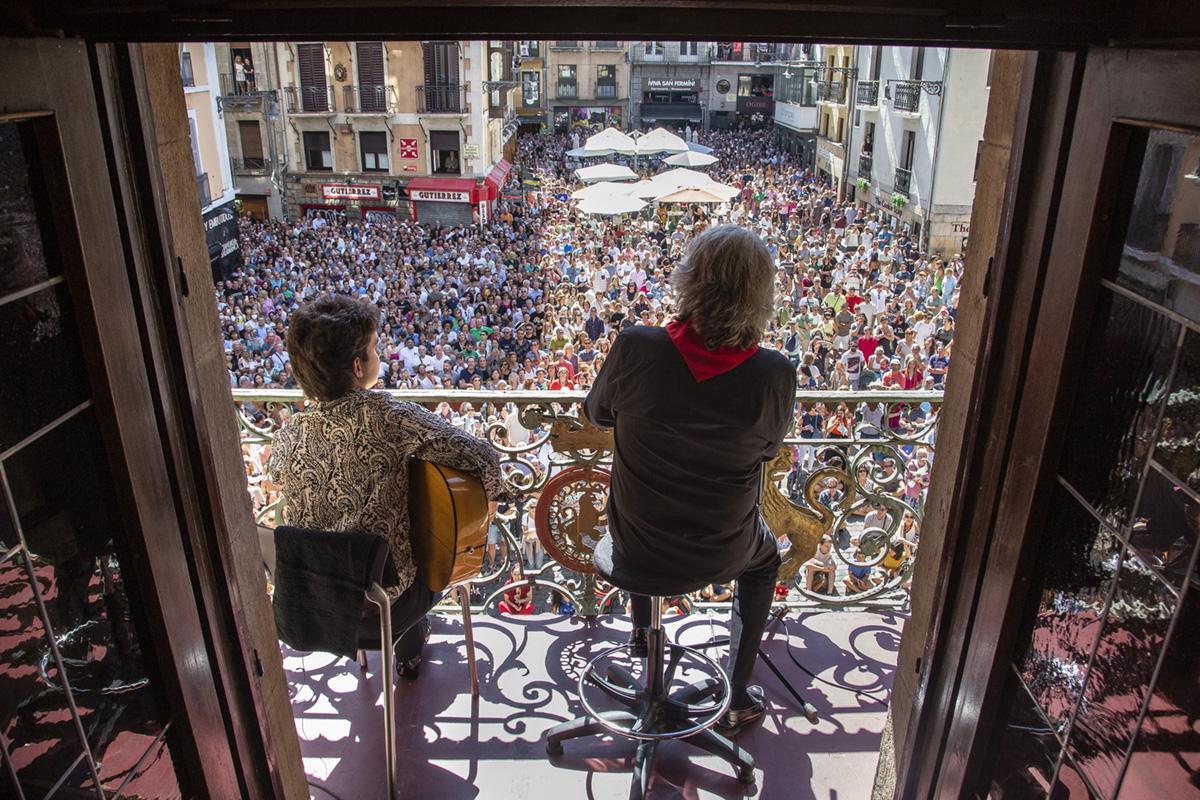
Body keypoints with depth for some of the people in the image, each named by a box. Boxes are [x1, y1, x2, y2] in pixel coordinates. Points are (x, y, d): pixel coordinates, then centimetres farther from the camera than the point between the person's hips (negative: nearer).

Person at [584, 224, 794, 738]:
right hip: (717, 554, -1)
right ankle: (737, 699, 38)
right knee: (765, 556, 34)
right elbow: (769, 448, -2)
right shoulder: (773, 374, -23)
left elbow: (597, 413, -1)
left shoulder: (635, 348, -22)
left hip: (633, 541, 2)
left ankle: (642, 631, 59)